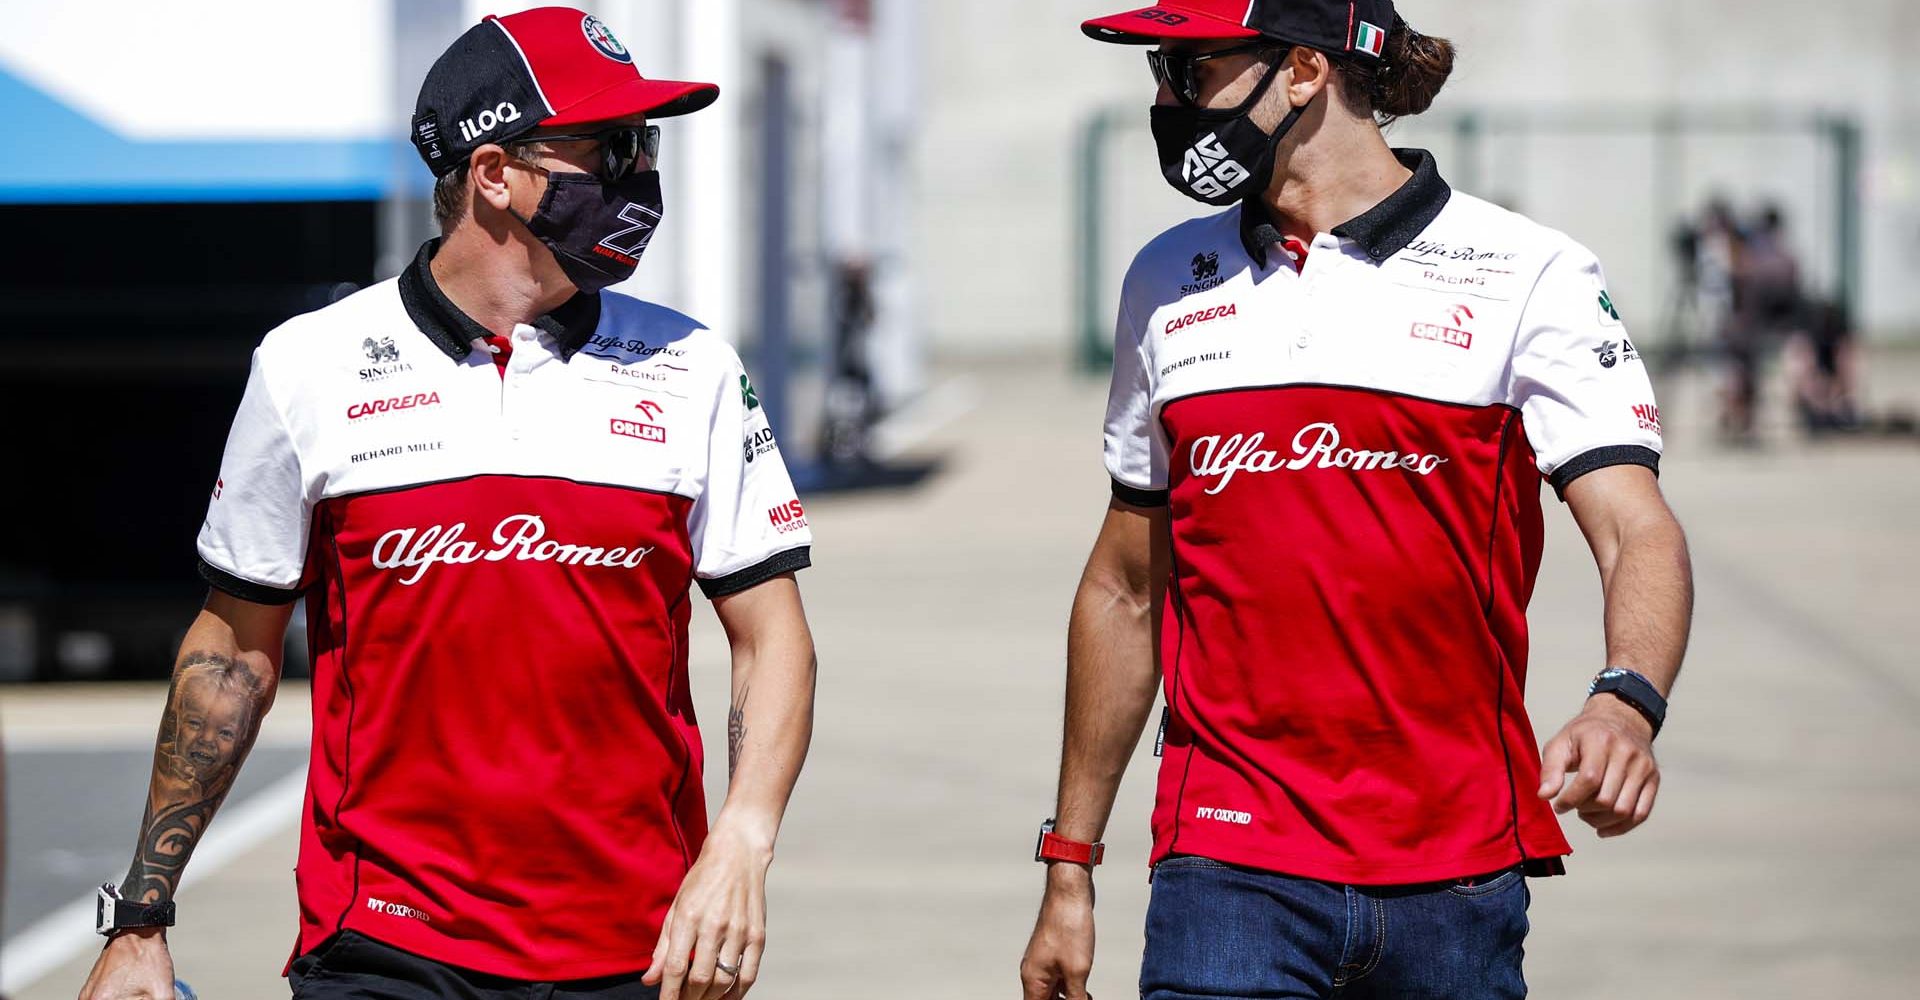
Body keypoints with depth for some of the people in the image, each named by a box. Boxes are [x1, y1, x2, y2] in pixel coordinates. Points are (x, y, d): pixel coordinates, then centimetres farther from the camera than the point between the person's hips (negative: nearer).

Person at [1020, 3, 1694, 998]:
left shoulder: (1526, 276, 0)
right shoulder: (1170, 282, 12)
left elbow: (1639, 533, -11)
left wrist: (1624, 704, -32)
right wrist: (1068, 868, 18)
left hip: (1455, 877, -2)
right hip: (1230, 869, 2)